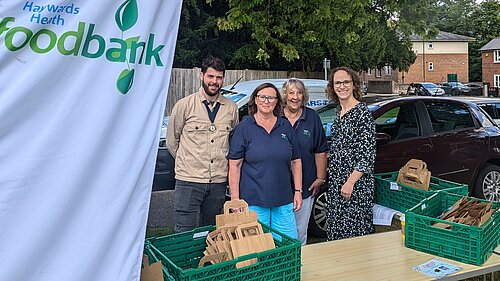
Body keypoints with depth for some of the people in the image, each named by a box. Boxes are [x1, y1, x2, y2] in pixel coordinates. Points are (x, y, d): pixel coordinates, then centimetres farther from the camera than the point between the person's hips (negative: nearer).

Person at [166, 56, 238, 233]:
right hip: (188, 181, -3)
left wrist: (221, 162, 11)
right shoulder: (184, 105, -3)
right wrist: (188, 163, 9)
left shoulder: (231, 108, 6)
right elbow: (171, 141, 6)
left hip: (218, 183, 3)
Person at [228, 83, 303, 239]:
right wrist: (235, 199, -9)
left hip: (283, 201, 4)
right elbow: (235, 165, -5)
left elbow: (295, 161, 13)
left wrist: (298, 191, 7)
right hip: (253, 201, -3)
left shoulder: (286, 127, 8)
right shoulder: (244, 128, -3)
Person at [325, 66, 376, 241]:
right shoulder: (339, 112, 13)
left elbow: (367, 154, -16)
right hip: (335, 181, 8)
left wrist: (350, 182, -19)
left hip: (355, 182, -8)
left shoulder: (362, 112, -12)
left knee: (354, 230, -2)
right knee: (335, 228, 14)